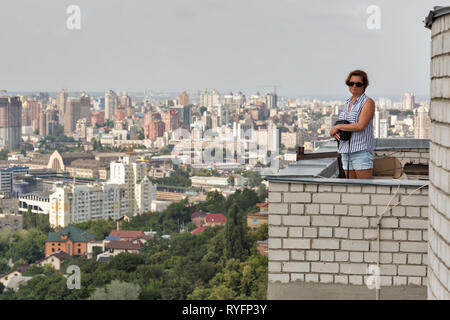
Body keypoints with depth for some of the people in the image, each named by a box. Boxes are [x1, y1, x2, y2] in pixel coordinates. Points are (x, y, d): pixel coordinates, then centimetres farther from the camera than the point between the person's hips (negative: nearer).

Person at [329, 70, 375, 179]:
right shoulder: (348, 103, 18)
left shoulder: (368, 102, -4)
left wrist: (337, 127, -8)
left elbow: (360, 126, -16)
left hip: (361, 150, -7)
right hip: (346, 151, 7)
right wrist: (335, 133, -1)